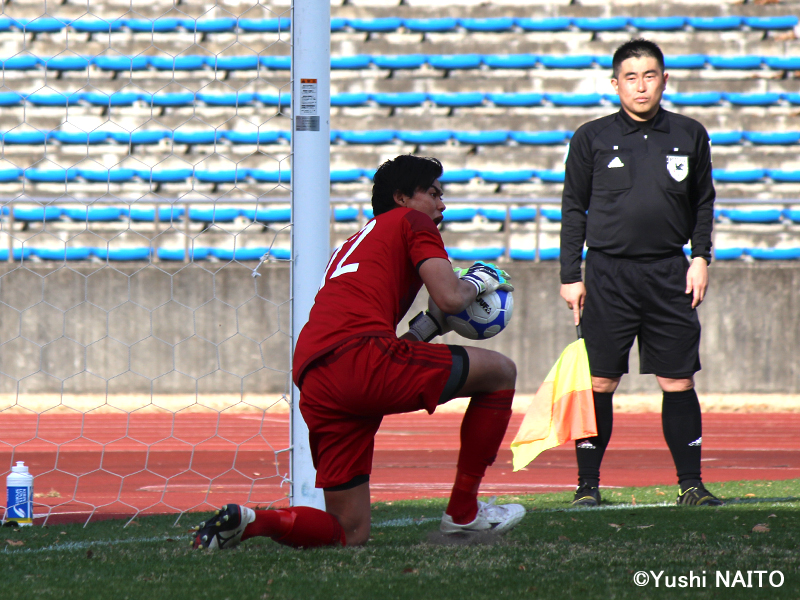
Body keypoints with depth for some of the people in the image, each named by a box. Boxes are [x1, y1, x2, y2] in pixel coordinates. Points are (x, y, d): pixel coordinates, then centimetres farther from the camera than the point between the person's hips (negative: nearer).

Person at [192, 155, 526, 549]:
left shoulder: (357, 242, 37)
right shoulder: (412, 221, 13)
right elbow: (449, 297, -2)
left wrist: (432, 323, 31)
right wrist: (476, 282, 19)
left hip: (313, 383, 8)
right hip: (359, 354, -8)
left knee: (350, 533, 12)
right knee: (500, 371, 8)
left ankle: (245, 521, -9)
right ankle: (463, 512, 9)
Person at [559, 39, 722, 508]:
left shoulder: (689, 136, 9)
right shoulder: (592, 139, 4)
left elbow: (703, 203, 17)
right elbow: (574, 209, 8)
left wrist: (700, 258, 5)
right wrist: (571, 276, 3)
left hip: (669, 275, 1)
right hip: (608, 272, -1)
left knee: (679, 382, 0)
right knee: (599, 384, -3)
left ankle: (691, 483, 7)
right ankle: (588, 485, 5)